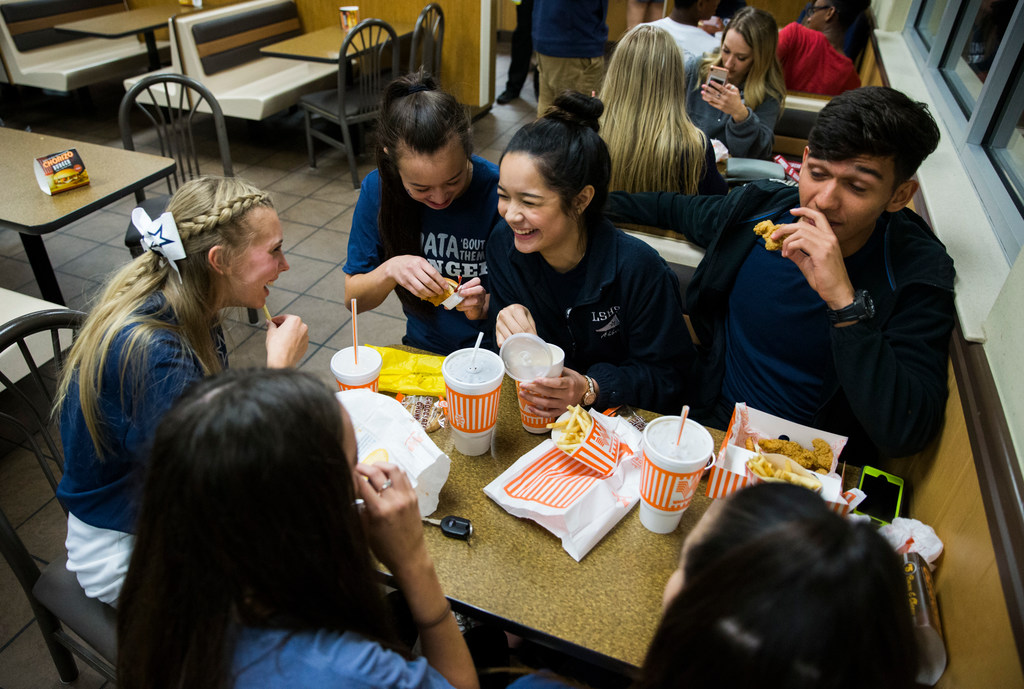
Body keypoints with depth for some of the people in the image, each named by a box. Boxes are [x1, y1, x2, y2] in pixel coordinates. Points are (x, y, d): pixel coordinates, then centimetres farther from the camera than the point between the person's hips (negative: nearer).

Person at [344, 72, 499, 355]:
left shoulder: (500, 192, -17)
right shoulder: (378, 188, -8)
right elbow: (353, 299, -1)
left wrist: (485, 304, -25)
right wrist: (390, 270, -20)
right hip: (422, 350, 2)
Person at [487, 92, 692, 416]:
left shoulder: (638, 268, -22)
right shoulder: (504, 243, -10)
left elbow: (667, 379, -13)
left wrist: (590, 389, -27)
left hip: (618, 422, -3)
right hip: (536, 415, 3)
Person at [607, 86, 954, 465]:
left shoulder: (919, 274, -15)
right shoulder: (759, 208, -4)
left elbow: (904, 434, -27)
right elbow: (676, 208, 19)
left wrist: (844, 300, -34)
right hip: (711, 420, 3)